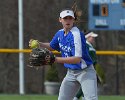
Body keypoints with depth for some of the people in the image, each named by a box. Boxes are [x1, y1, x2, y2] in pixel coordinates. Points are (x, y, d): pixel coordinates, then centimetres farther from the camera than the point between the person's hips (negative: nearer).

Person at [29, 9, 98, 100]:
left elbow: (77, 59, -31)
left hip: (85, 71, -8)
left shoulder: (76, 34, -23)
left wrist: (56, 59, -35)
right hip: (71, 72, 8)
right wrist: (39, 44, 4)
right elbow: (52, 47, 23)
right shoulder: (60, 33, 2)